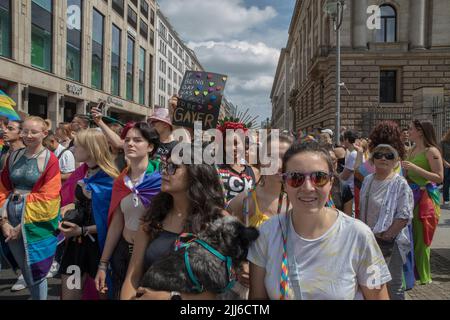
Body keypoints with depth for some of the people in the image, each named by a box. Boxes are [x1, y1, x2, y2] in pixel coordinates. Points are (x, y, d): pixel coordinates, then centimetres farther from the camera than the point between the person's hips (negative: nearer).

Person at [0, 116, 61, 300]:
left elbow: (45, 199, -14)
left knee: (35, 271, 5)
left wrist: (23, 225, -13)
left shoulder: (50, 160, -10)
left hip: (35, 223, -5)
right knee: (24, 269, 17)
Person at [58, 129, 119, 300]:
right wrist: (66, 218, 0)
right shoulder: (81, 173, 5)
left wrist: (83, 230, -19)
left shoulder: (109, 180, -16)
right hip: (76, 241, 6)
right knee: (68, 294, 11)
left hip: (98, 244, -6)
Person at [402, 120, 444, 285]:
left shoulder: (431, 151, -12)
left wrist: (415, 168, -23)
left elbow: (439, 178, -17)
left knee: (421, 237, 2)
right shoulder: (411, 151, 10)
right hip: (411, 195, 7)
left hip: (425, 197, -7)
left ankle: (423, 276, 17)